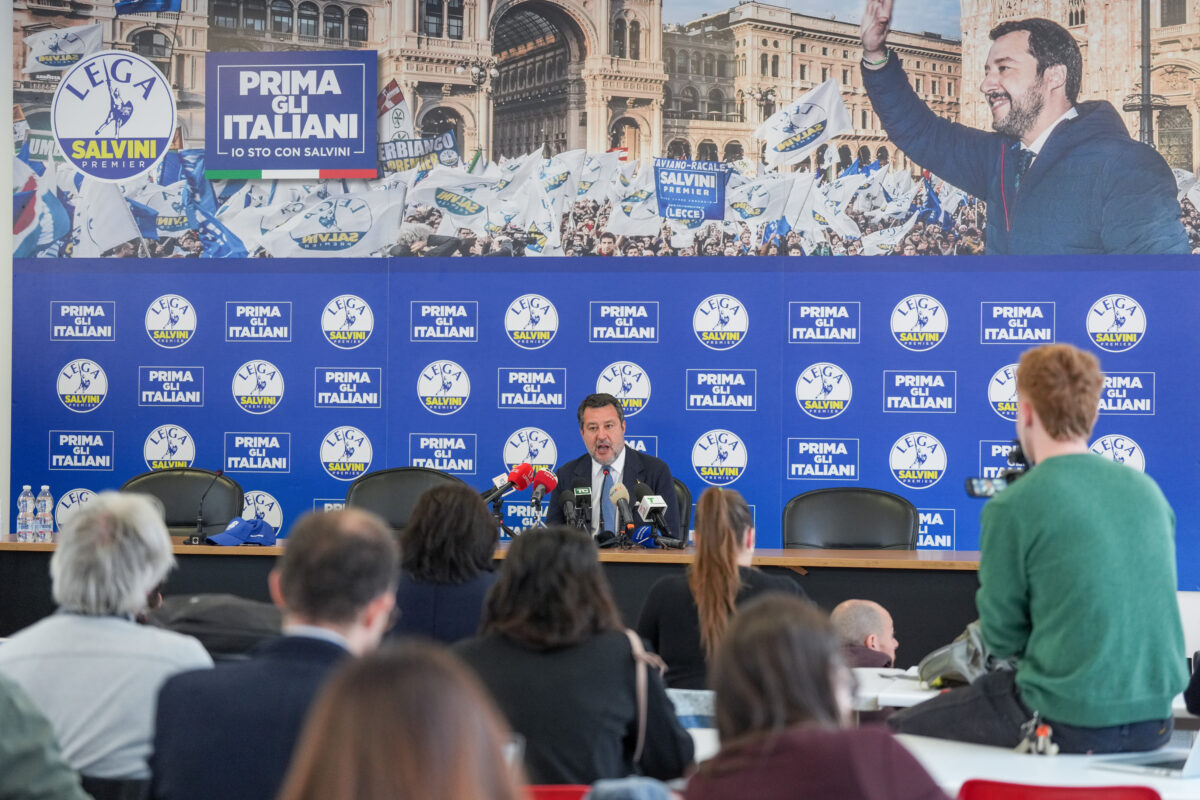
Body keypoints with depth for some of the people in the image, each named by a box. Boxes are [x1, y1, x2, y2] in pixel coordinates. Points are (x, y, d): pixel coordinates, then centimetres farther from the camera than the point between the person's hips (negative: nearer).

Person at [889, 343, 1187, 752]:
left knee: (899, 731, 12)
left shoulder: (1011, 507, -13)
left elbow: (1002, 639, -3)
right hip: (1154, 722, 7)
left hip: (1069, 724, -7)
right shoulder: (1148, 489, 5)